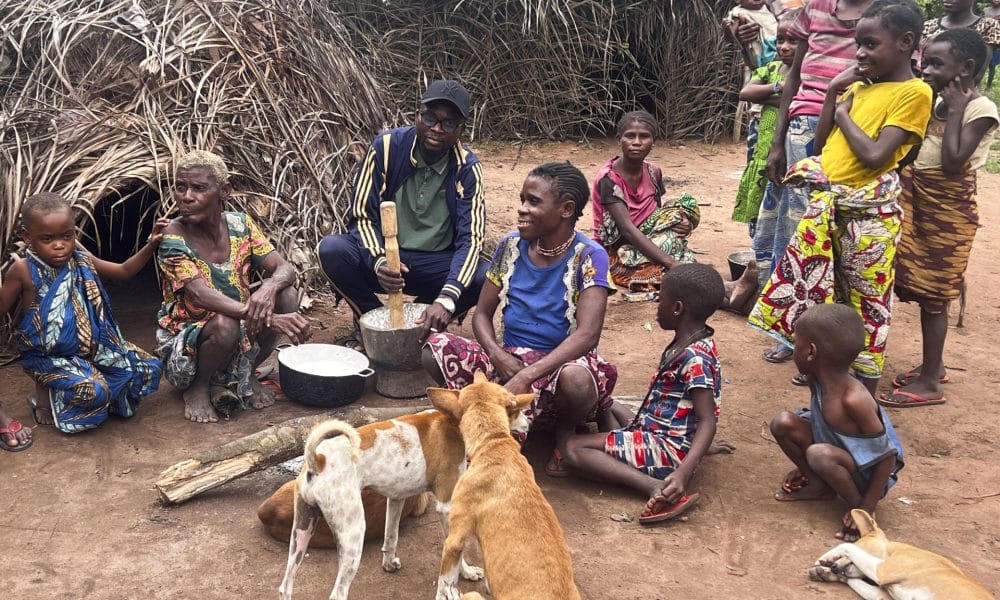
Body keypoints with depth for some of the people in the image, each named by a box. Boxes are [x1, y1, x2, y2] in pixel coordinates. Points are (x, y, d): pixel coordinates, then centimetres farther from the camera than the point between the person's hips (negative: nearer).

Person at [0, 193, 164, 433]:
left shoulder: (82, 261, 1)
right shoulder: (24, 271, -13)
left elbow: (124, 271, 12)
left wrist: (151, 244, 2)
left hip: (93, 348, 6)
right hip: (49, 357, -5)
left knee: (150, 368, -1)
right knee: (92, 391, -31)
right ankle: (44, 398, 0)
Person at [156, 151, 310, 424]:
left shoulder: (240, 224, -4)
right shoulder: (172, 238, -19)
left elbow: (284, 269, -10)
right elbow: (201, 295, -32)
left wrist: (269, 287, -37)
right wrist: (269, 318, -45)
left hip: (242, 330, 5)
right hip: (186, 336, -4)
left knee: (287, 296, -19)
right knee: (225, 324, -36)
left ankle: (245, 375, 3)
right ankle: (196, 388, -3)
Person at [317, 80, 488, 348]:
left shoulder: (467, 168, -12)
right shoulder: (386, 147, -13)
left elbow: (470, 238, -19)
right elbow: (362, 215, -11)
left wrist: (446, 299, -36)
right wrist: (378, 262, -34)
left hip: (435, 264, 0)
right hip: (382, 255, 0)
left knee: (488, 278, -27)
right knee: (331, 249, -29)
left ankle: (419, 324, -2)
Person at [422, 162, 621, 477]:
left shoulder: (589, 256, -12)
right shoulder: (511, 246, 2)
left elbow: (586, 335, -24)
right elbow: (482, 314, 6)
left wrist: (525, 376, -34)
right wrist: (498, 356, -16)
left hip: (561, 362, -4)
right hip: (510, 358, 4)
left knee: (576, 379, -41)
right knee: (434, 351, -20)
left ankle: (567, 429, -1)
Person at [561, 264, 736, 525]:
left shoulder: (693, 358, -24)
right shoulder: (698, 343, 5)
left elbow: (708, 422, -28)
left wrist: (683, 473, -39)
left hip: (667, 449, -10)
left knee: (575, 449, -16)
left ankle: (659, 488, -25)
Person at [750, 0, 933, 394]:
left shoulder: (914, 93, -9)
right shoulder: (859, 87, 12)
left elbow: (875, 156, -20)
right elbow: (821, 144, 14)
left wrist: (844, 114, -6)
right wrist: (833, 93, 5)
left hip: (868, 215, -7)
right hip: (826, 204, 7)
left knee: (865, 307, 4)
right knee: (818, 298, 12)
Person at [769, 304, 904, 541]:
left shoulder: (854, 400, -34)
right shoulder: (819, 380, -11)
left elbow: (887, 457, -26)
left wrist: (866, 509, -20)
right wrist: (805, 468, 13)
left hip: (869, 471, -7)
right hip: (838, 449, 7)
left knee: (820, 454, -36)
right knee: (783, 423, -10)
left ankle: (855, 505, -9)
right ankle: (819, 486, 8)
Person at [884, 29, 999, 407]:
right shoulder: (939, 101, 9)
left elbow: (952, 163, -23)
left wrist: (955, 112, -18)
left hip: (948, 206, -8)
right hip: (917, 198, 8)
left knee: (933, 294, -2)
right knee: (922, 289, 14)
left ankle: (930, 383, 7)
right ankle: (932, 366, 28)